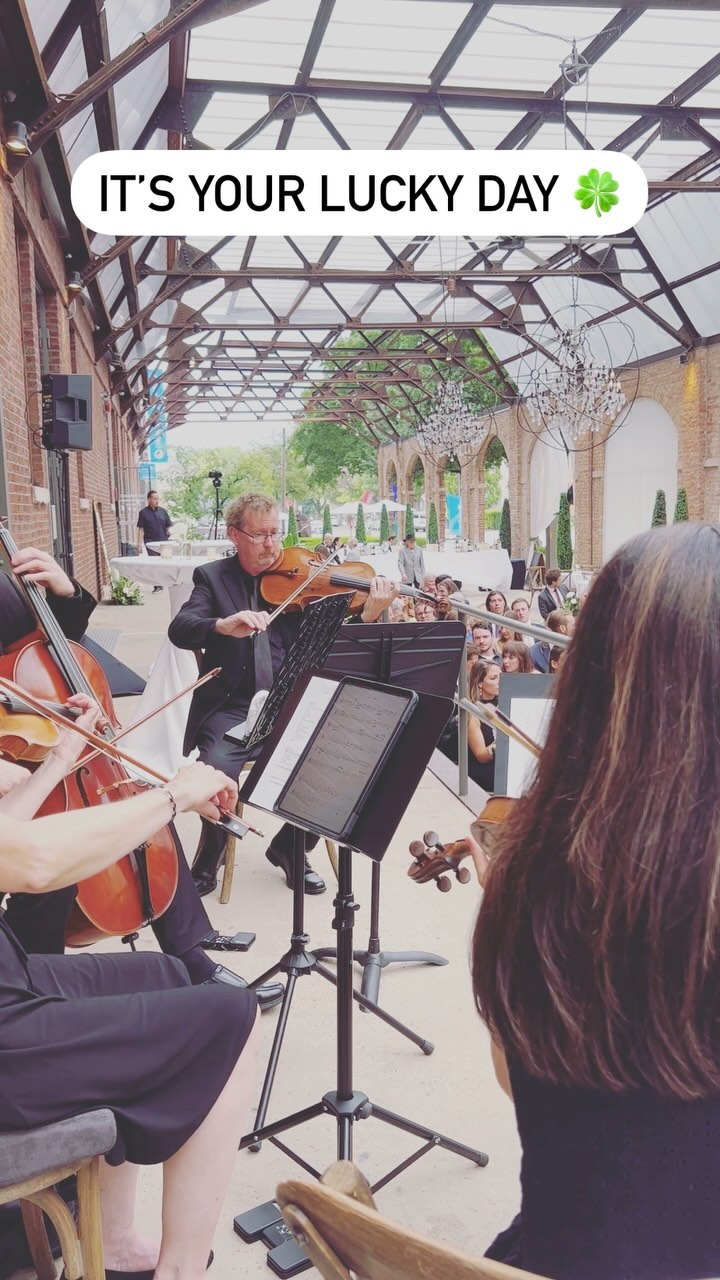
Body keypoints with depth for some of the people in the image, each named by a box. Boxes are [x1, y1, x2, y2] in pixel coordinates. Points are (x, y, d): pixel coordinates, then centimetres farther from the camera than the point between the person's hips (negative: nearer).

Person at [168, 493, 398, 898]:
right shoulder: (213, 577, 5)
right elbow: (180, 629, -12)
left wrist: (368, 615, -21)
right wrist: (224, 625, -33)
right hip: (231, 707, -1)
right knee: (217, 768, -29)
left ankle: (291, 848, 8)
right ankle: (210, 857, 4)